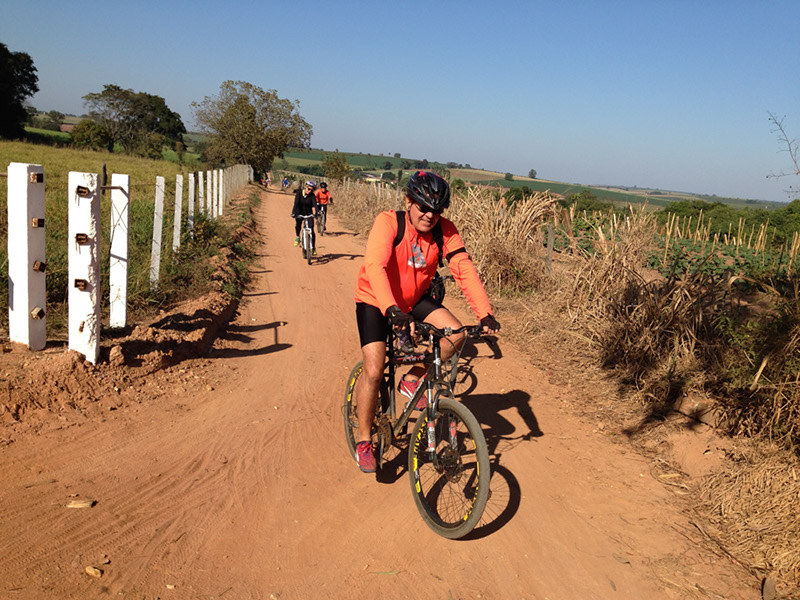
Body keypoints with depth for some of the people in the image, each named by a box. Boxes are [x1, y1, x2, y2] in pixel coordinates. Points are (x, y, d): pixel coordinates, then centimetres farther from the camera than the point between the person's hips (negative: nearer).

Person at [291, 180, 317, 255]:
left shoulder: (312, 195, -13)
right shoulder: (299, 193, -14)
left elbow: (314, 204, -26)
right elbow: (296, 203, -24)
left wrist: (315, 212, -45)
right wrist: (294, 213, -37)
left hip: (308, 214, 0)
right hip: (299, 213, 0)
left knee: (311, 231, -6)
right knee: (298, 224, -28)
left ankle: (313, 248, 5)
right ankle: (297, 237, 2)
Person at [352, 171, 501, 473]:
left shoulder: (445, 230, -14)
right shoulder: (388, 222, -25)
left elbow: (464, 269, -21)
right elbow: (375, 266, -39)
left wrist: (485, 314, -33)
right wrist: (392, 310, -54)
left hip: (415, 299, 4)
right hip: (375, 301, -4)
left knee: (455, 334, -19)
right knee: (374, 370, -15)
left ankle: (411, 379, 7)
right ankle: (363, 440, 6)